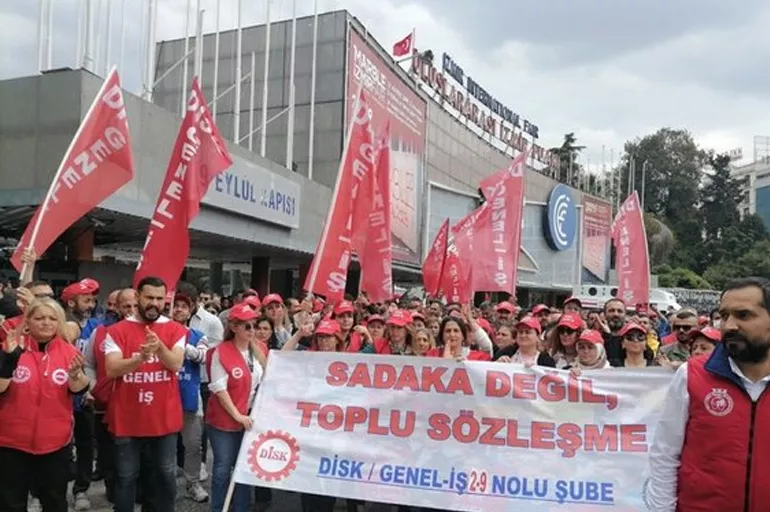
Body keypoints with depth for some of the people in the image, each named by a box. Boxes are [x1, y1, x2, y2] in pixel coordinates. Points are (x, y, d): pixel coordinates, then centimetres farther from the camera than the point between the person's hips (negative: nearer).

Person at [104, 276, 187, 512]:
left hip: (164, 417, 1)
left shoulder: (175, 330, 0)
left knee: (166, 474, 15)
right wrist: (140, 358, -32)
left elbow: (176, 364, -13)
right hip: (127, 418, -1)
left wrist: (159, 346, -32)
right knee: (126, 477, 12)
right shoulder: (118, 330, -3)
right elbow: (112, 369, -14)